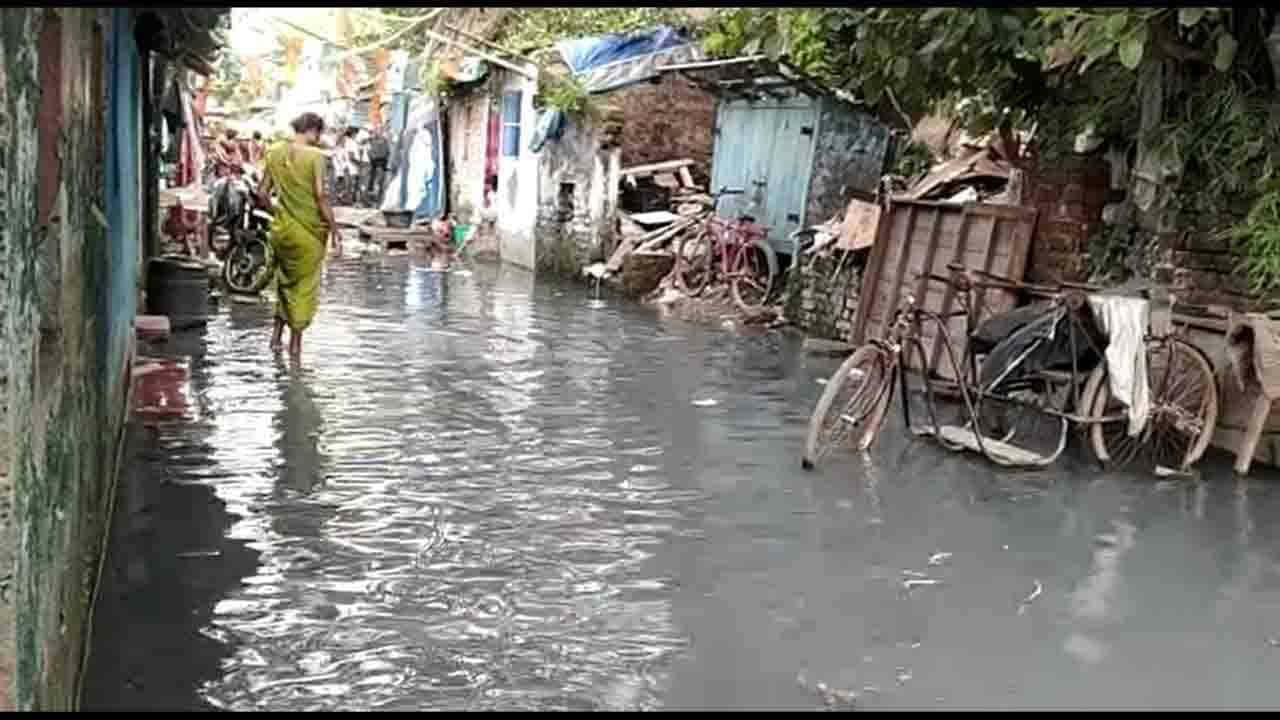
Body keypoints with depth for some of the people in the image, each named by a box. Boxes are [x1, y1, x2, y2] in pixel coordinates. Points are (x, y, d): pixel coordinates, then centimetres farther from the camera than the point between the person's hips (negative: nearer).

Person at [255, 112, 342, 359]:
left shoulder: (275, 153, 4)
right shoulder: (315, 156, -12)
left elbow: (262, 193, 5)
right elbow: (320, 197, -17)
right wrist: (334, 230, -12)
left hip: (282, 227, 5)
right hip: (309, 229, -5)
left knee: (285, 278, 22)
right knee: (305, 283, 8)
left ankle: (277, 333, 22)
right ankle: (295, 342, 12)